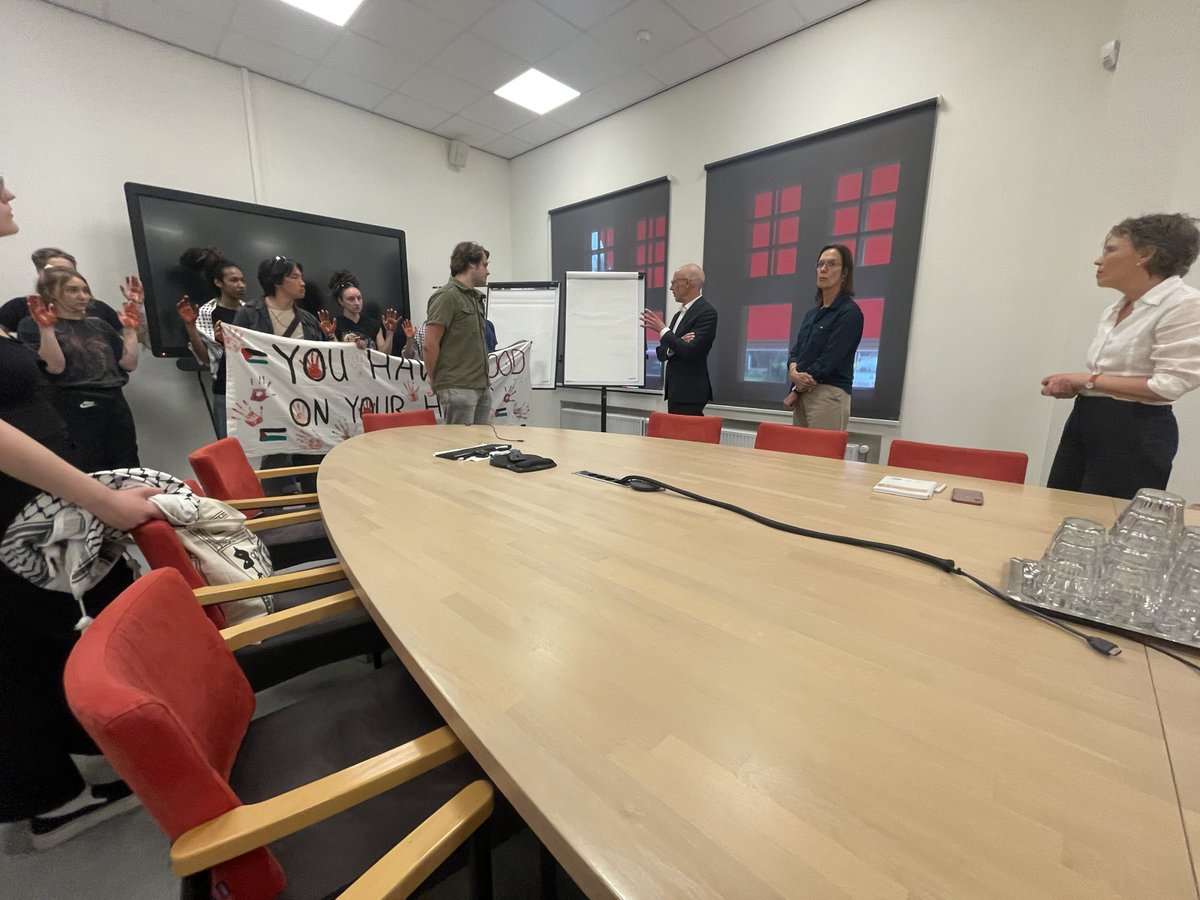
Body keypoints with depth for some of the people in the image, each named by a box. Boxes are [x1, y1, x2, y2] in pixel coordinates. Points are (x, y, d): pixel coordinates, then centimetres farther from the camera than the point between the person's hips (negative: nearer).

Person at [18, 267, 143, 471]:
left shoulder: (97, 324, 19)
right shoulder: (33, 325, 4)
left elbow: (129, 363, 9)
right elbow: (55, 366, -11)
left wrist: (130, 326, 6)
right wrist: (45, 326, -14)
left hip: (116, 406, 5)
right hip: (75, 412, -5)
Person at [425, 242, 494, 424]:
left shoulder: (476, 297, 18)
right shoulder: (447, 296, -9)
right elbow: (430, 345, -13)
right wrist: (435, 381, -2)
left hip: (482, 387, 8)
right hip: (458, 389, -8)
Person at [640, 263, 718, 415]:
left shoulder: (706, 312, -11)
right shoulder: (679, 313, 17)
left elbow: (690, 351, -21)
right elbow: (662, 353, 12)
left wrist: (663, 329, -14)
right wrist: (676, 344, -10)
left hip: (689, 393, -8)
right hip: (675, 391, 9)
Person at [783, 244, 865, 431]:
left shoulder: (850, 312, -5)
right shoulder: (811, 313, 17)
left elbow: (830, 358, -13)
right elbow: (796, 350, 12)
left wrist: (796, 389, -8)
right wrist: (793, 370, -11)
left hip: (829, 395, -7)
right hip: (803, 394, 7)